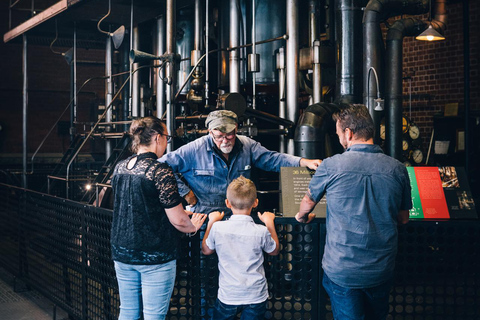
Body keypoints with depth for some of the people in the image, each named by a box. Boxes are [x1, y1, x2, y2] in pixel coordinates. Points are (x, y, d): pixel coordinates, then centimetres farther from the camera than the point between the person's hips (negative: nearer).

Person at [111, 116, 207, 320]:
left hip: (122, 253, 7)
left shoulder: (120, 168, 4)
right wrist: (193, 226, 6)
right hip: (155, 257, -6)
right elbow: (178, 221, -17)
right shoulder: (160, 171, -17)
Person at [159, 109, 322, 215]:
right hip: (205, 217, -4)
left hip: (240, 216, 4)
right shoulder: (195, 150, -6)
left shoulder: (247, 145, 7)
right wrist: (184, 191, -6)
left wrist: (305, 162, -3)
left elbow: (272, 158, 9)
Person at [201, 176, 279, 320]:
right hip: (256, 297, 0)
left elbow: (206, 250, 10)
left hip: (227, 296, 0)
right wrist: (270, 223, 16)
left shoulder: (218, 228, -11)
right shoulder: (261, 232, -11)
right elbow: (274, 250, 11)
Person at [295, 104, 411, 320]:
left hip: (342, 271, -3)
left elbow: (307, 204, 7)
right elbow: (403, 219, 10)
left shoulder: (331, 166, -11)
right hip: (382, 270, 3)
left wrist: (302, 217, 30)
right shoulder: (397, 169, -4)